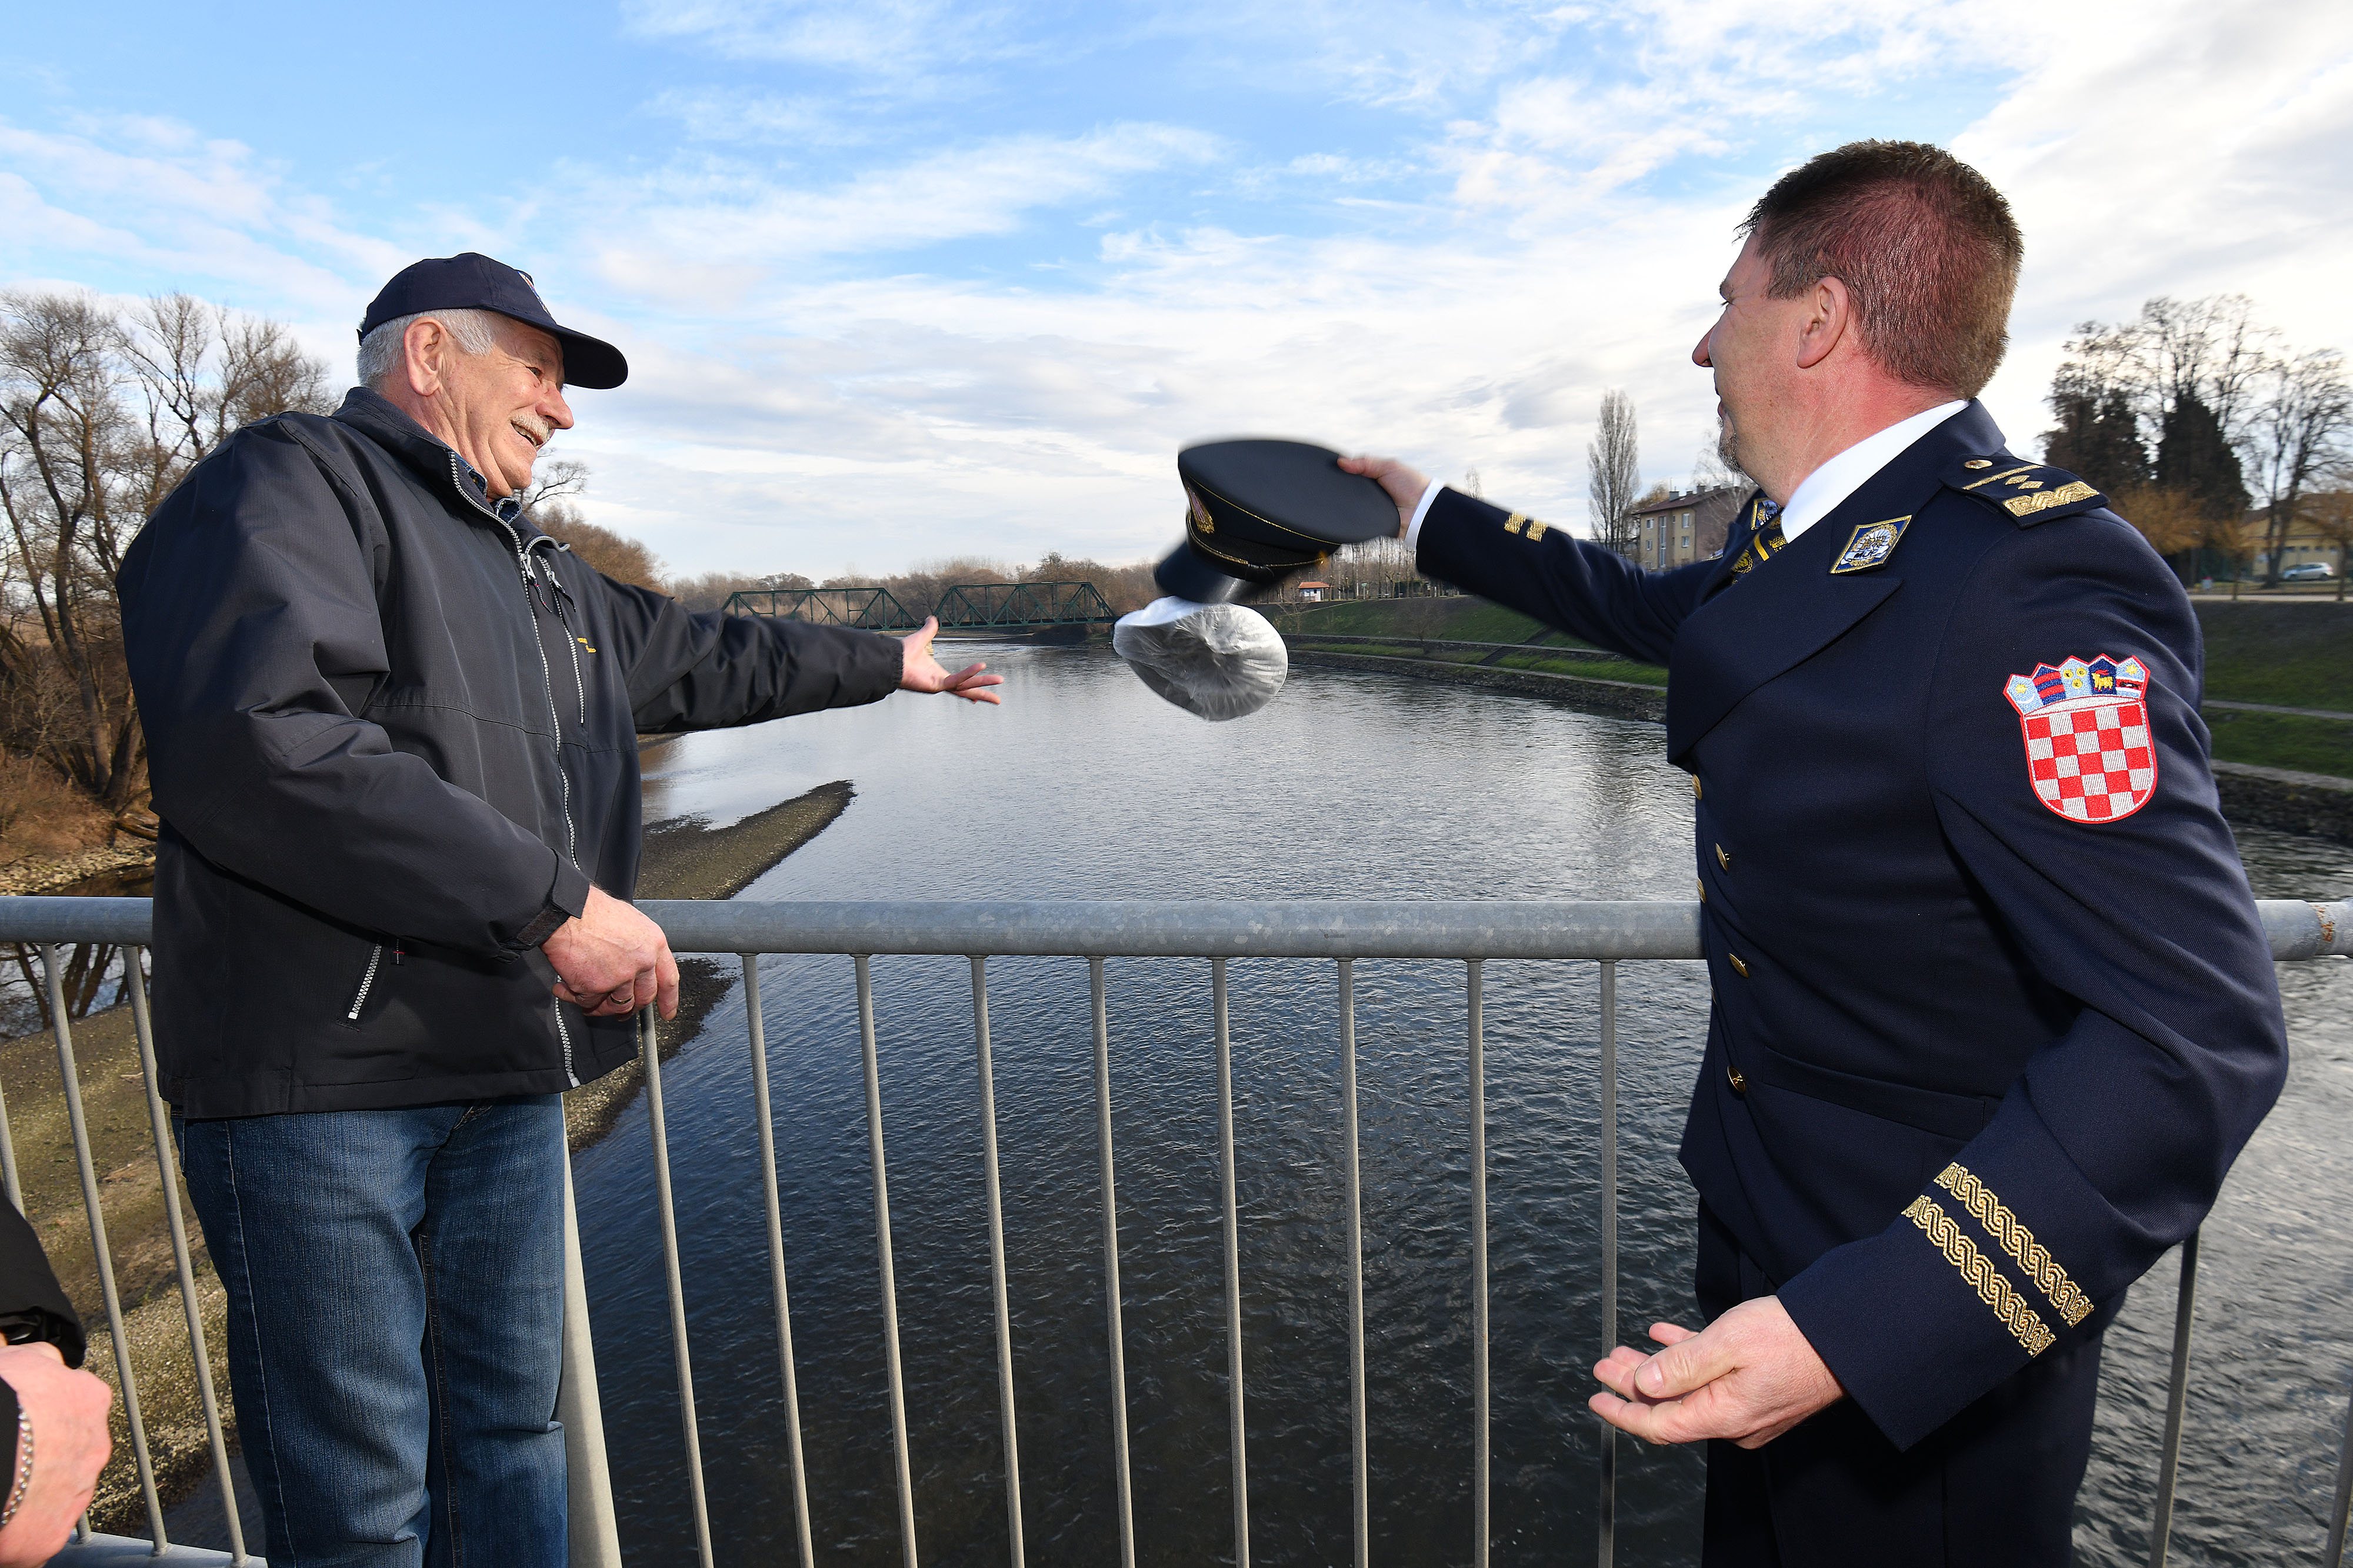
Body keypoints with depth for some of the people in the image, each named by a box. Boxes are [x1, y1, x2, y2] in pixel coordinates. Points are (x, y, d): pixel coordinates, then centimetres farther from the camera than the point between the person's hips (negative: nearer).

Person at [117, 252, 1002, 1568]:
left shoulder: (538, 572, 21)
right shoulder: (291, 484, -7)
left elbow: (702, 659, 32)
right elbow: (256, 744, -24)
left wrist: (885, 663, 39)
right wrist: (555, 902, -24)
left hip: (510, 1075, 8)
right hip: (327, 1075, -8)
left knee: (509, 1427, 18)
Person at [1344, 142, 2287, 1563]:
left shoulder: (2028, 581, -29)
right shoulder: (1803, 539, 1)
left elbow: (2194, 1035, -32)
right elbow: (1647, 605, 21)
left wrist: (1853, 1331, -37)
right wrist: (1437, 516, 28)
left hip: (1928, 1316, -8)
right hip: (1762, 1208, 9)